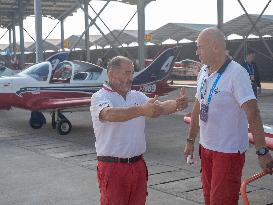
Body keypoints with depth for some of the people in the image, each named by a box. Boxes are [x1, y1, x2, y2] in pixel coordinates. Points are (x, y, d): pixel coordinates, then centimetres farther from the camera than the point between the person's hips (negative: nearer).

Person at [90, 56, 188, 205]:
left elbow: (161, 107, -3)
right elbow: (109, 114, -30)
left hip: (138, 165, 6)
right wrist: (141, 110, -45)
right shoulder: (99, 97, -8)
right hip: (112, 167, -5)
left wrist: (177, 104, -25)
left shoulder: (137, 96, 10)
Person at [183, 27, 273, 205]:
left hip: (229, 150, -7)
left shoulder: (236, 73, -19)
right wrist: (191, 140, 16)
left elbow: (252, 113, -26)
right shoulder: (204, 72, 5)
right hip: (206, 147, 7)